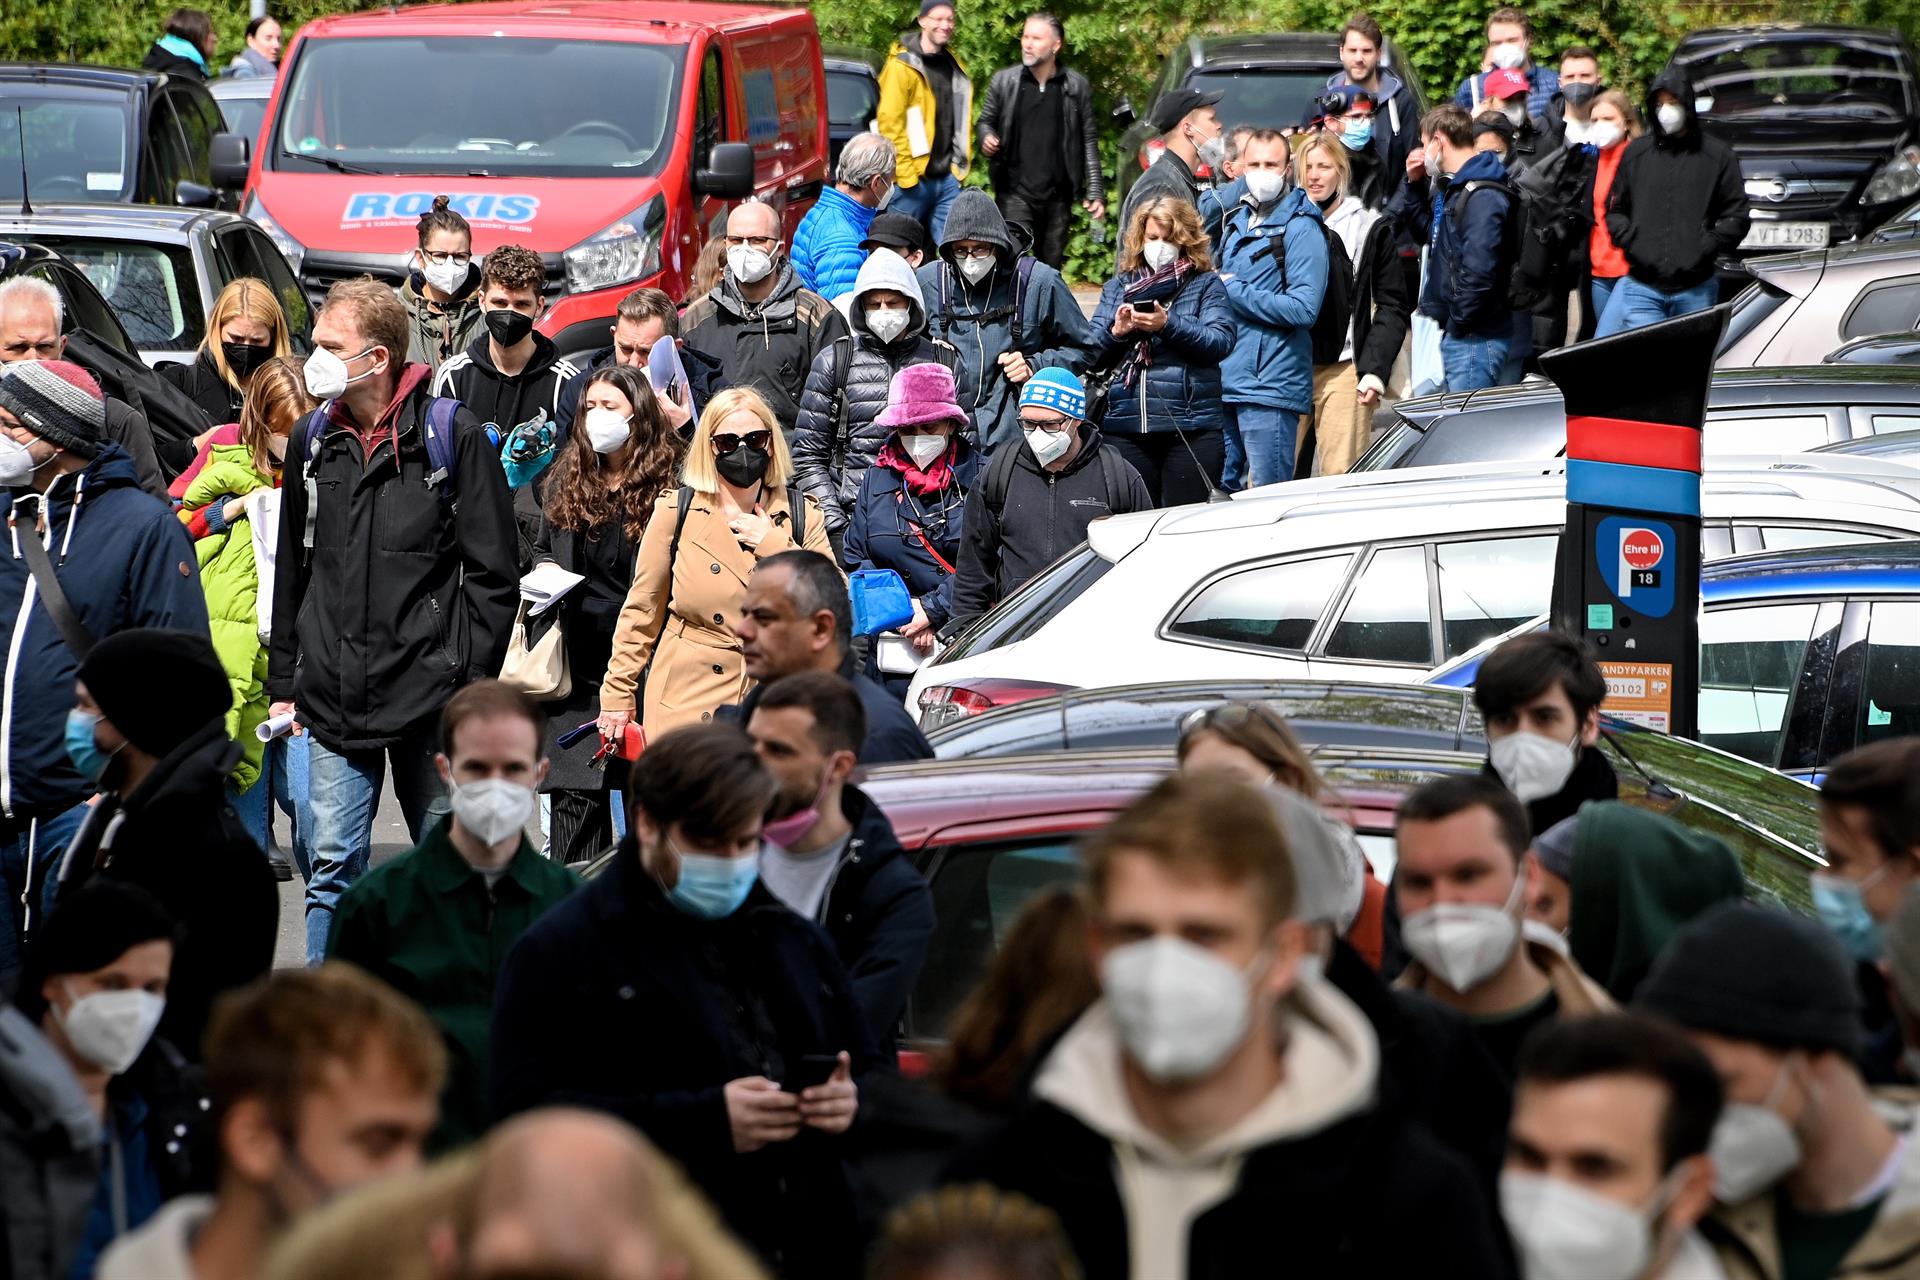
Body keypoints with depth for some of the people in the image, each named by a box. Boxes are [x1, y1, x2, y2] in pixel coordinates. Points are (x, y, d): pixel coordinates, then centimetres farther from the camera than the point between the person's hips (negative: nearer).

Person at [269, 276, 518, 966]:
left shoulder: (451, 434, -6)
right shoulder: (314, 439, 9)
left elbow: (492, 573, -5)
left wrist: (472, 686, -9)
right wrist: (284, 681, 14)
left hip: (430, 700, -4)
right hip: (332, 699, 4)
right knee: (333, 867, 5)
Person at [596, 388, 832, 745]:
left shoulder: (803, 515, 6)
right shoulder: (675, 511, 3)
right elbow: (642, 609, 7)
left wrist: (774, 544, -8)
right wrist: (617, 693, 5)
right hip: (686, 699, -1)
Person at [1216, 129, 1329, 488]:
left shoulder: (1300, 228, -7)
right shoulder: (1236, 221, 16)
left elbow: (1303, 309, -17)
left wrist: (1234, 291, -13)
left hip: (1271, 387, -8)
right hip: (1226, 380, 8)